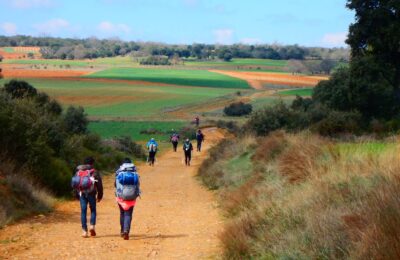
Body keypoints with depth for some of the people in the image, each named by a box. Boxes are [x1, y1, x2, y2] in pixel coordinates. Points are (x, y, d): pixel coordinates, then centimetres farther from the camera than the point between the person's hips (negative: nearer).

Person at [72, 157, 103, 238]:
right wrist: (99, 196, 7)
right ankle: (92, 226, -6)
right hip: (91, 194, -2)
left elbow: (74, 183, 14)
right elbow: (99, 185, -2)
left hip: (81, 194, 2)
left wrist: (77, 195, 21)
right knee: (93, 210, 12)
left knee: (83, 211, 6)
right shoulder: (94, 172, -1)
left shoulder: (78, 171, 10)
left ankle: (84, 230, 2)